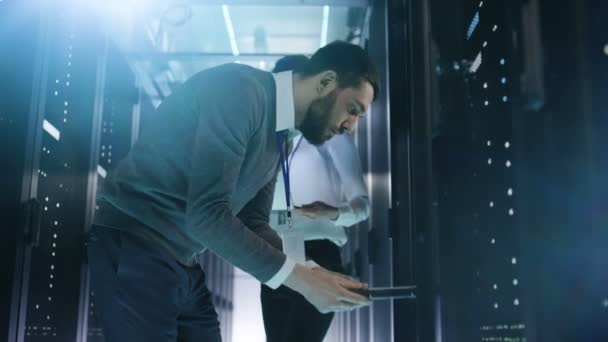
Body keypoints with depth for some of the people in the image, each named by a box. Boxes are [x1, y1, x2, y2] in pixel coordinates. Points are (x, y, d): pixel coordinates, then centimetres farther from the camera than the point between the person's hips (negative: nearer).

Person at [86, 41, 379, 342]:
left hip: (181, 262, 9)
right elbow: (206, 215, -26)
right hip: (134, 248, -9)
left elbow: (254, 223, 12)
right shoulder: (239, 89, -20)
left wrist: (311, 273, -3)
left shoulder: (276, 137, 10)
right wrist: (301, 279, -22)